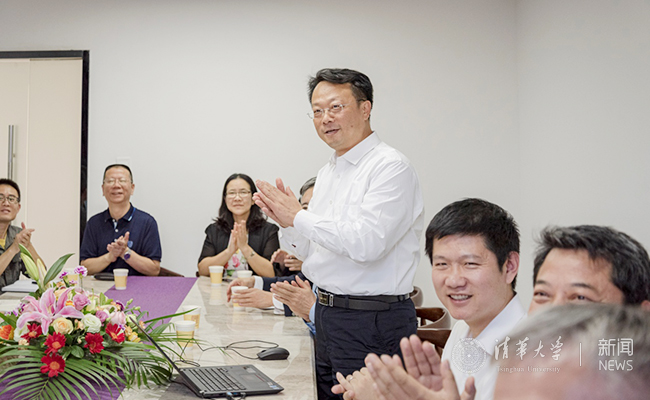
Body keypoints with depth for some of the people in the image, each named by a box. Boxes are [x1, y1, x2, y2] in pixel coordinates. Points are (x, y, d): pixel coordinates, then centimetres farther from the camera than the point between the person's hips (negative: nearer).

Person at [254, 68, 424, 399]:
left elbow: (365, 243, -25)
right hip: (327, 315, 8)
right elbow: (310, 253, 18)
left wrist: (298, 217, -16)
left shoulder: (391, 167, -13)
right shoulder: (328, 172, 14)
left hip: (372, 322, -8)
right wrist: (286, 221, -3)